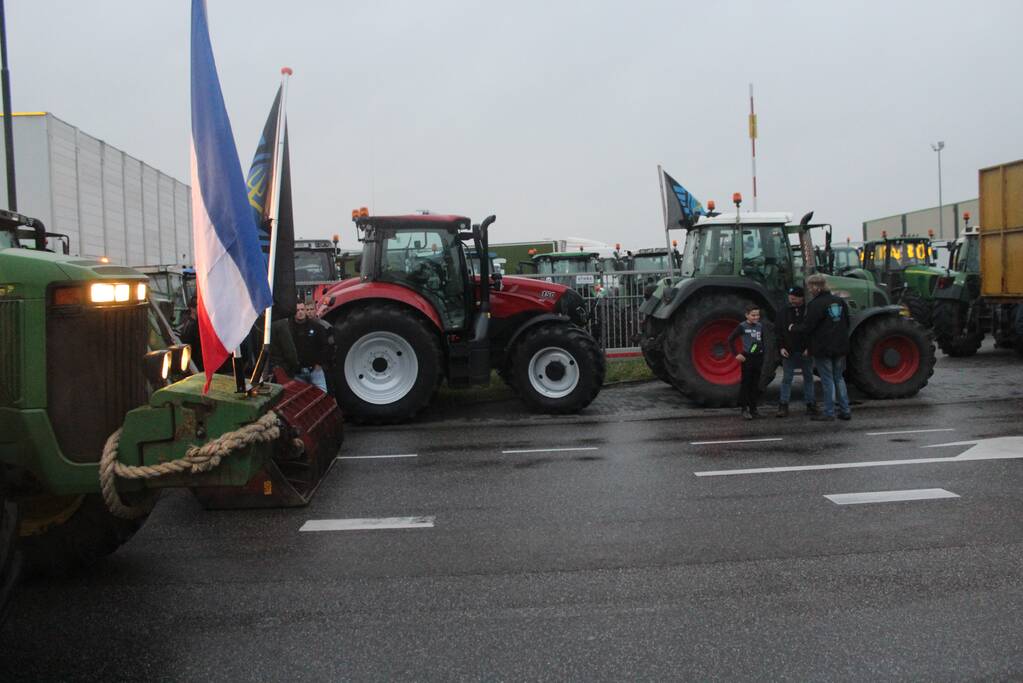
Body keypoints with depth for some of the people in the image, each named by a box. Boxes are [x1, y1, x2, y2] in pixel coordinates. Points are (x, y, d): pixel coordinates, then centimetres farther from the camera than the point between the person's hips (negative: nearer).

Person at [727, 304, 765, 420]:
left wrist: (762, 358, 13)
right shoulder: (742, 326, -8)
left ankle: (753, 409, 15)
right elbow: (730, 339, -10)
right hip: (747, 358, -5)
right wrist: (736, 354, -13)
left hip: (758, 358, 5)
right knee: (745, 384, -2)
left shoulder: (760, 326, 9)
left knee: (755, 384, 9)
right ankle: (744, 410, 2)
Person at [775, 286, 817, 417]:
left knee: (808, 377, 9)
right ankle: (783, 406, 4)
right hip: (789, 352, 1)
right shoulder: (783, 312, 4)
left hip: (806, 352, -1)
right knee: (787, 378, 1)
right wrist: (781, 347, -5)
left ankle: (810, 404, 18)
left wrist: (809, 348, -10)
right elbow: (778, 332, 5)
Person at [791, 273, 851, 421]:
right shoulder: (840, 301, 8)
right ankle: (845, 411, 16)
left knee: (827, 380, 0)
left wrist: (793, 328, 2)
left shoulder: (815, 305, -16)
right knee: (839, 378, 15)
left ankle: (829, 413, 4)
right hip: (840, 348, 7)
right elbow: (847, 324, 17)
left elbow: (806, 328, -16)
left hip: (823, 349, -7)